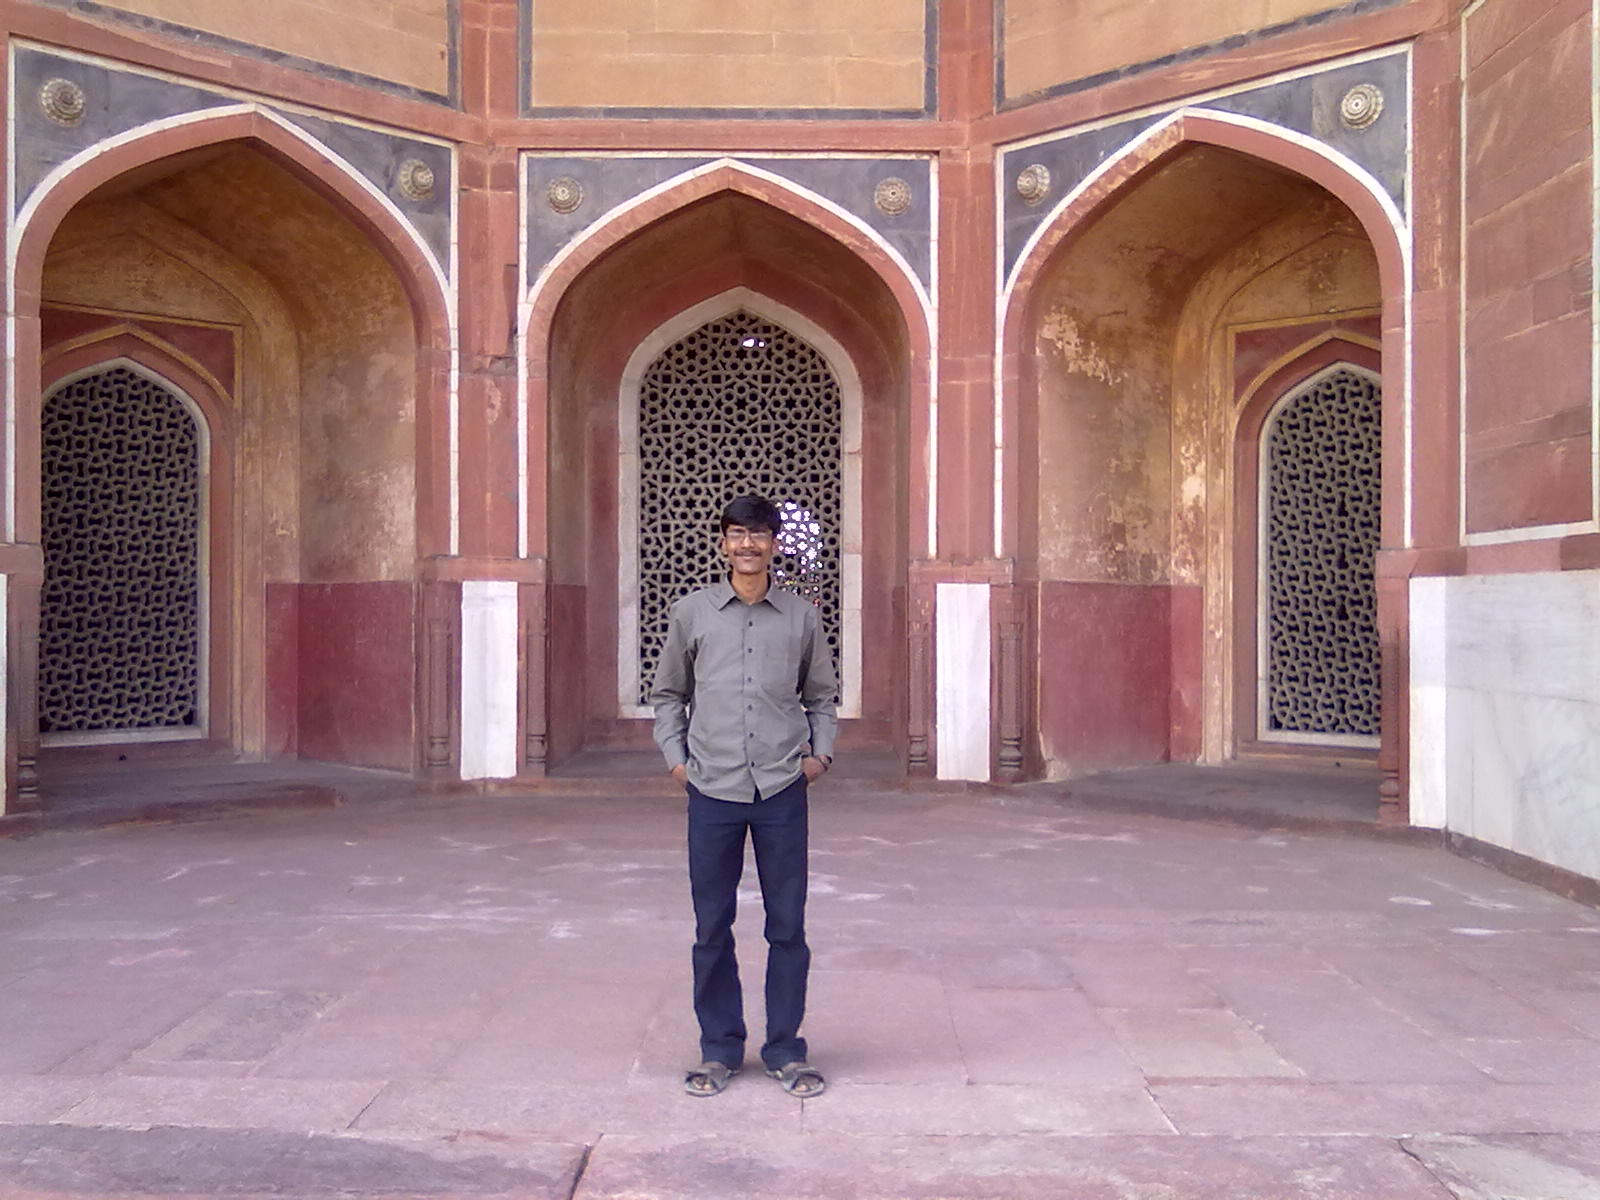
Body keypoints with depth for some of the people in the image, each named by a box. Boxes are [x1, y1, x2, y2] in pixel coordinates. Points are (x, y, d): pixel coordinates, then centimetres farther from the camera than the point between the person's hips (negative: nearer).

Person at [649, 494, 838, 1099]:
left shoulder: (801, 616, 7)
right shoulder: (691, 613, 5)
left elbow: (821, 696, 18)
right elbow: (667, 694, 14)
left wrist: (821, 753, 4)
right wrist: (674, 756, 3)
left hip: (783, 789, 0)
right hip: (712, 789, 0)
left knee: (788, 926, 6)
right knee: (713, 928, 7)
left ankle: (786, 1049, 20)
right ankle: (719, 1048, 21)